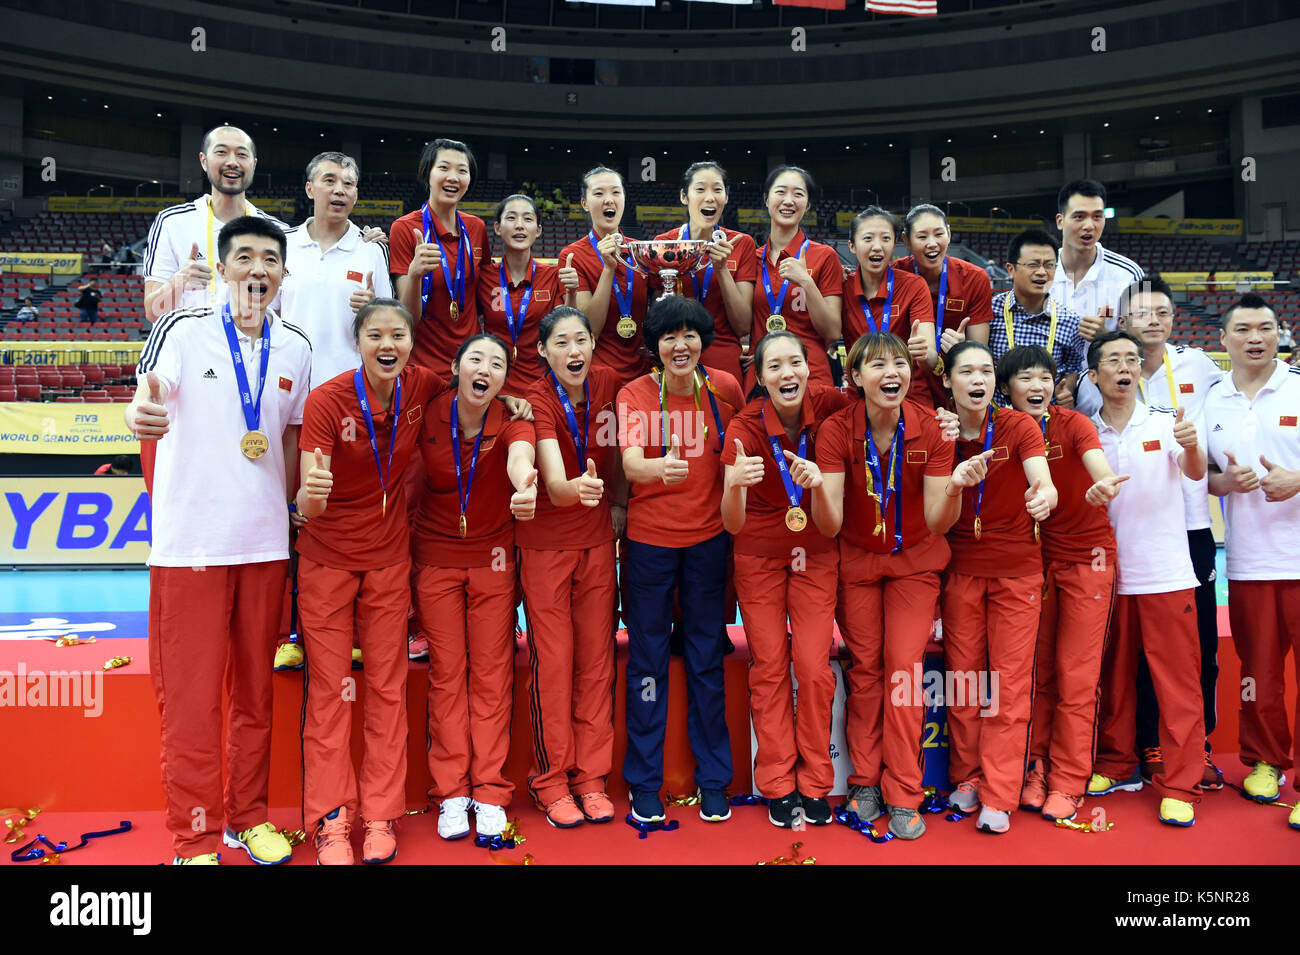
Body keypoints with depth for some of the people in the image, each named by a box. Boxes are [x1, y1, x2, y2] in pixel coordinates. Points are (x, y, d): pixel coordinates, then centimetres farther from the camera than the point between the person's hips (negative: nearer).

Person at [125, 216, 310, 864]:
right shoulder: (183, 330, -4)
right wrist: (141, 413, -39)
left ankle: (248, 816, 29)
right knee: (191, 697, 1)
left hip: (266, 544, 4)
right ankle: (194, 841, 15)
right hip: (190, 541, -3)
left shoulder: (294, 348, 7)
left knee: (255, 691, 13)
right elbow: (146, 403, -16)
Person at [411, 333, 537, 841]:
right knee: (447, 671, 3)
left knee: (492, 672, 2)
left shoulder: (511, 419, -15)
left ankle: (489, 793, 11)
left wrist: (524, 486, -61)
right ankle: (451, 793, 12)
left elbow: (519, 457, -38)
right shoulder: (428, 414, -12)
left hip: (493, 556, 0)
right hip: (436, 555, 0)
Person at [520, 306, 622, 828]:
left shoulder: (608, 386, -4)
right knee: (552, 660, 1)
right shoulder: (537, 401, -18)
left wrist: (619, 501, 14)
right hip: (545, 541, -4)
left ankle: (591, 776, 22)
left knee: (596, 658, 9)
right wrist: (576, 488, -53)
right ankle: (551, 780, 17)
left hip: (597, 537, 4)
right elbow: (553, 482, -33)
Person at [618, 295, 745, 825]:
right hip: (649, 538, -1)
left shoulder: (725, 387, -3)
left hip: (708, 536, 2)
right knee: (647, 657, 7)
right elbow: (630, 464, -26)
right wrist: (661, 467, -47)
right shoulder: (635, 394, -10)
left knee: (707, 659, 10)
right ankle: (645, 781, 22)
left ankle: (713, 779, 25)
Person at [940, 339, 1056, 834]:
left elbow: (1043, 483, -22)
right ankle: (966, 778, 21)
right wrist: (958, 477, -24)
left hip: (1017, 567, -2)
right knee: (962, 676, 7)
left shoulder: (1019, 425, -7)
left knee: (1009, 682, -1)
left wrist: (1044, 497, -46)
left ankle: (998, 798, 5)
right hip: (961, 566, 2)